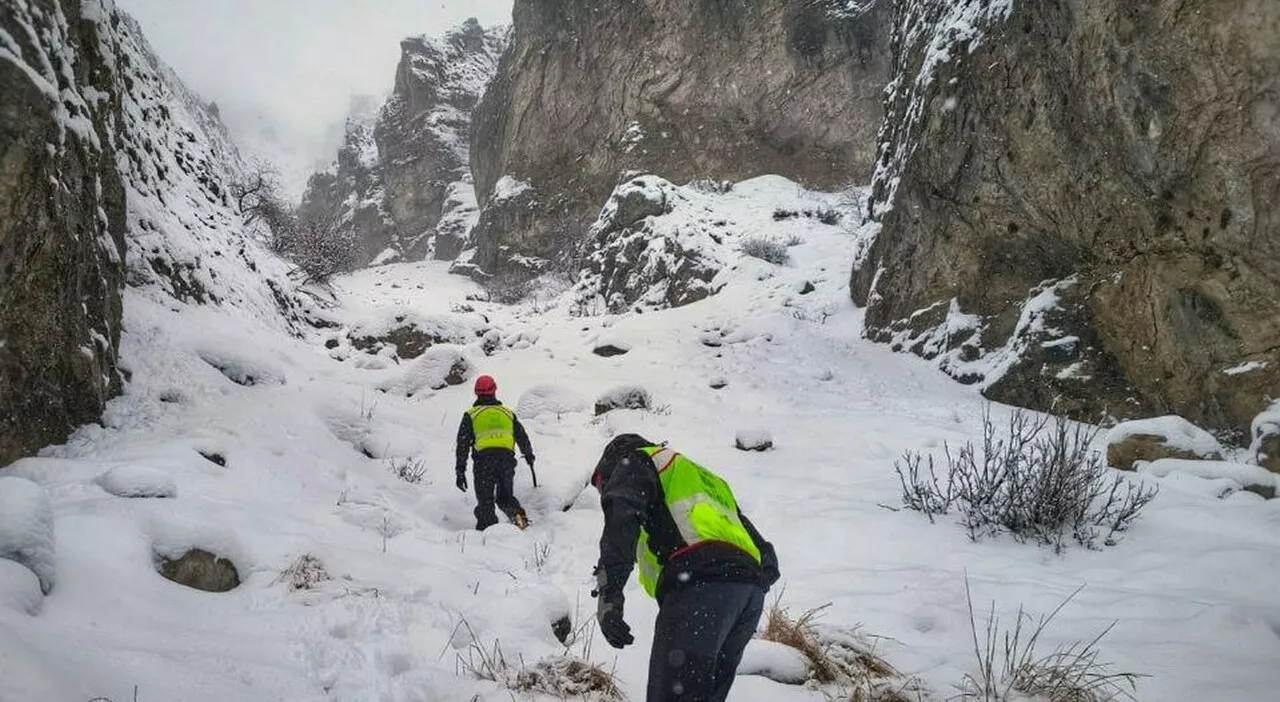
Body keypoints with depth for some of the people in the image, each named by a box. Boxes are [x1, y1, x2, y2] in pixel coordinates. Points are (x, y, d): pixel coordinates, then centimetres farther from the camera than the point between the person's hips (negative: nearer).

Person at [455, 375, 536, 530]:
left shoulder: (471, 415, 12)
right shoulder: (508, 413, 20)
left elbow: (463, 444, 5)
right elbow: (522, 437, 25)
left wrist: (460, 471, 5)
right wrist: (529, 455, 43)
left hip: (484, 459, -2)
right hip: (507, 458, 3)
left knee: (485, 502, 3)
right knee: (505, 496, 17)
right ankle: (518, 514, -11)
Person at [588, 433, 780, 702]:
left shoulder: (636, 461, 18)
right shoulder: (706, 479, 40)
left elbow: (623, 513, -6)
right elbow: (764, 553, 32)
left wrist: (608, 591, -15)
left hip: (699, 584, -8)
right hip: (751, 589, 8)